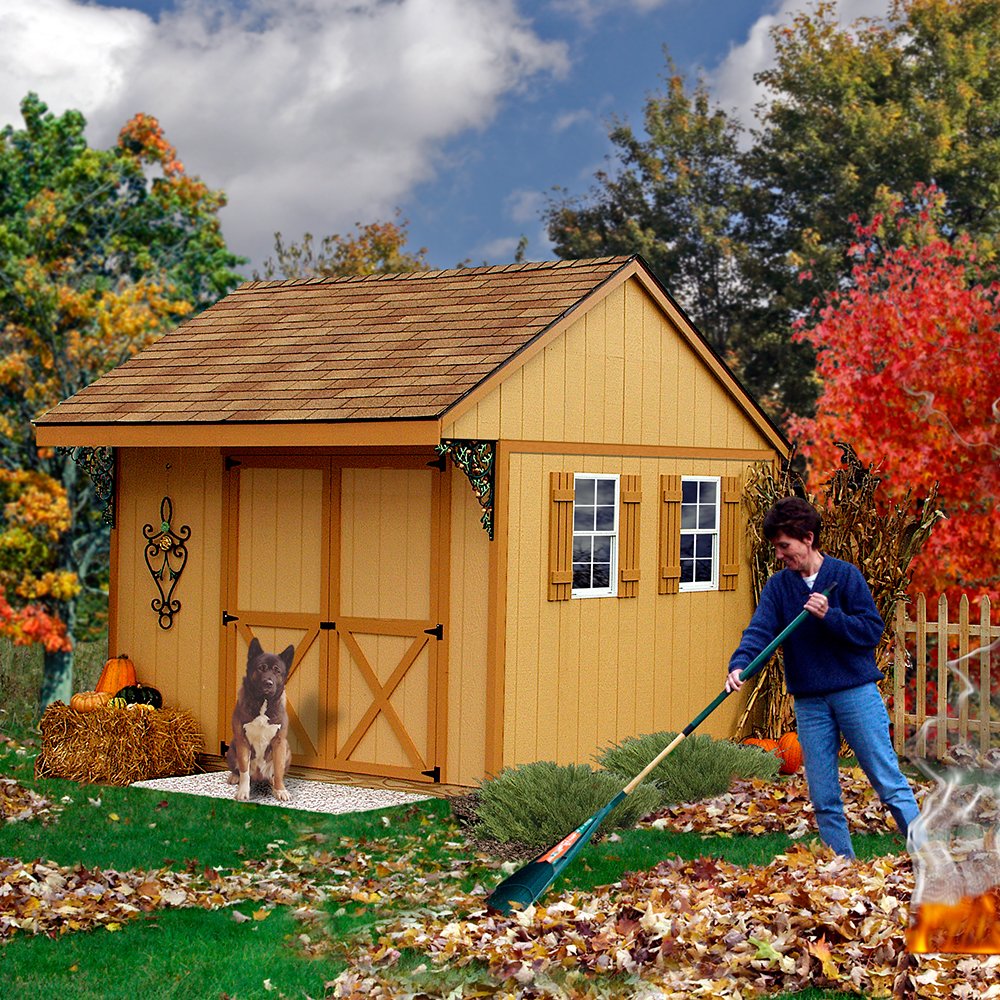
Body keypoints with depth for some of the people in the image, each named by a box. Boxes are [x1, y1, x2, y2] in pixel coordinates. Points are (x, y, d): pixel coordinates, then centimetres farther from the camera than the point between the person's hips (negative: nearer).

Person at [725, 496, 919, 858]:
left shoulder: (845, 575, -4)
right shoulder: (777, 586, 5)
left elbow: (872, 629, -7)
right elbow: (759, 631, -8)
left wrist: (829, 616, -21)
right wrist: (739, 665, -27)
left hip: (856, 692, -4)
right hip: (809, 702, 4)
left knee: (890, 784, -1)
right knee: (823, 800, 6)